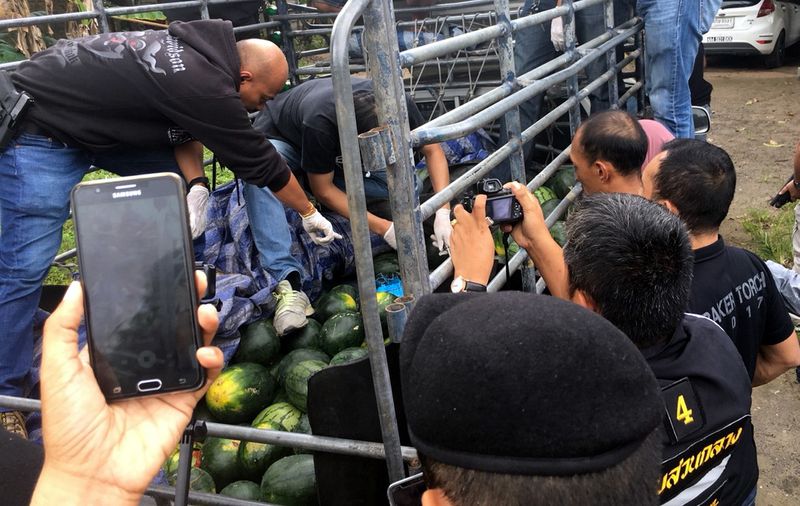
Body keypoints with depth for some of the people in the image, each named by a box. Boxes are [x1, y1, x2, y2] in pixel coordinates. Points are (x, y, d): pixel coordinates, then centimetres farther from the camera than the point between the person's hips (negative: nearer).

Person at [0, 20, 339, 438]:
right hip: (42, 132, -10)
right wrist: (310, 214, -3)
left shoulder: (201, 50, -4)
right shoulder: (206, 87, -29)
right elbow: (261, 163, -18)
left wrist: (196, 185, -11)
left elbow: (185, 127, 6)